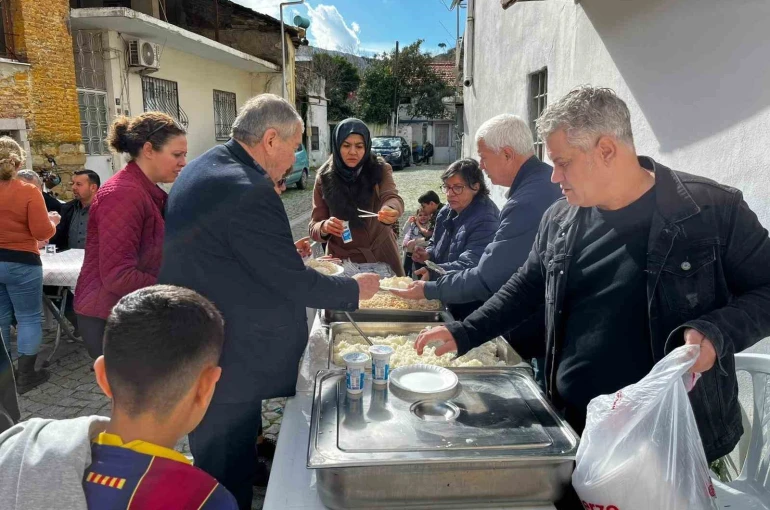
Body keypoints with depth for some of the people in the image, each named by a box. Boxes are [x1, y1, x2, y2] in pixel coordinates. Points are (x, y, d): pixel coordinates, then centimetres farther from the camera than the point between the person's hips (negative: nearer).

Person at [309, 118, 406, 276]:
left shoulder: (380, 169, -8)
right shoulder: (324, 177, -8)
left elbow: (392, 198, -26)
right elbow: (314, 227, -6)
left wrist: (390, 210, -49)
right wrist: (324, 227, -29)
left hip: (381, 255, 1)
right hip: (343, 259, 0)